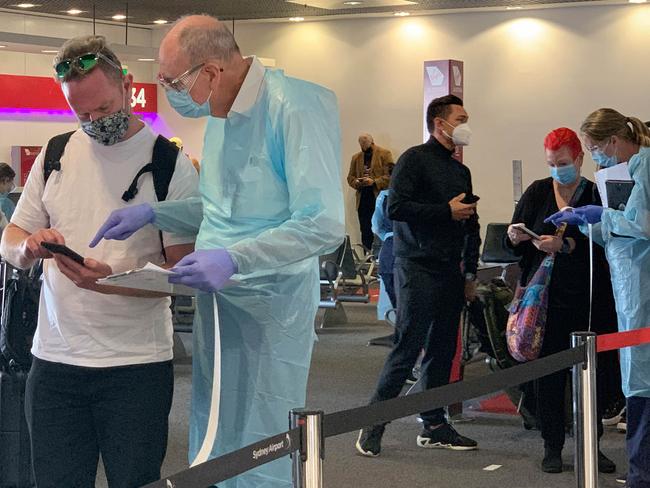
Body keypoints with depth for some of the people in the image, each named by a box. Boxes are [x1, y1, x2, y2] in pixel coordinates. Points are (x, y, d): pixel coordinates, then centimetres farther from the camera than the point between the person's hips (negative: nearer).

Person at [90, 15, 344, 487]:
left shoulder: (295, 107, -18)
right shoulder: (222, 113, 11)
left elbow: (324, 225, -23)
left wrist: (232, 260, -29)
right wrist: (151, 213, 10)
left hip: (271, 304, -8)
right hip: (217, 299, 8)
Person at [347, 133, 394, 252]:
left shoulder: (385, 154, 1)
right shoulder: (356, 157, 17)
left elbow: (390, 176, -6)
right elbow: (350, 177, 18)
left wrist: (374, 182, -16)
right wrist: (356, 182, -4)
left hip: (379, 198, -5)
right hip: (363, 199, 5)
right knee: (365, 232, 5)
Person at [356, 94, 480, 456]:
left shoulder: (461, 171, 20)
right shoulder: (415, 159, -4)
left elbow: (471, 225, 24)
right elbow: (397, 207, -16)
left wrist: (470, 272, 17)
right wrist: (446, 211, -12)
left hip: (450, 273, 7)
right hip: (418, 267, -7)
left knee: (443, 351, 8)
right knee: (407, 348, -10)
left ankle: (434, 426, 16)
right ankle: (373, 424, -2)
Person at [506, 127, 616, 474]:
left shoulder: (596, 195, 1)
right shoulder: (537, 192, 7)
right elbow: (513, 245, 8)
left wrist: (563, 245, -23)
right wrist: (515, 236, -13)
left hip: (585, 298, -1)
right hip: (545, 295, 1)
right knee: (549, 371, 2)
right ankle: (552, 447, 11)